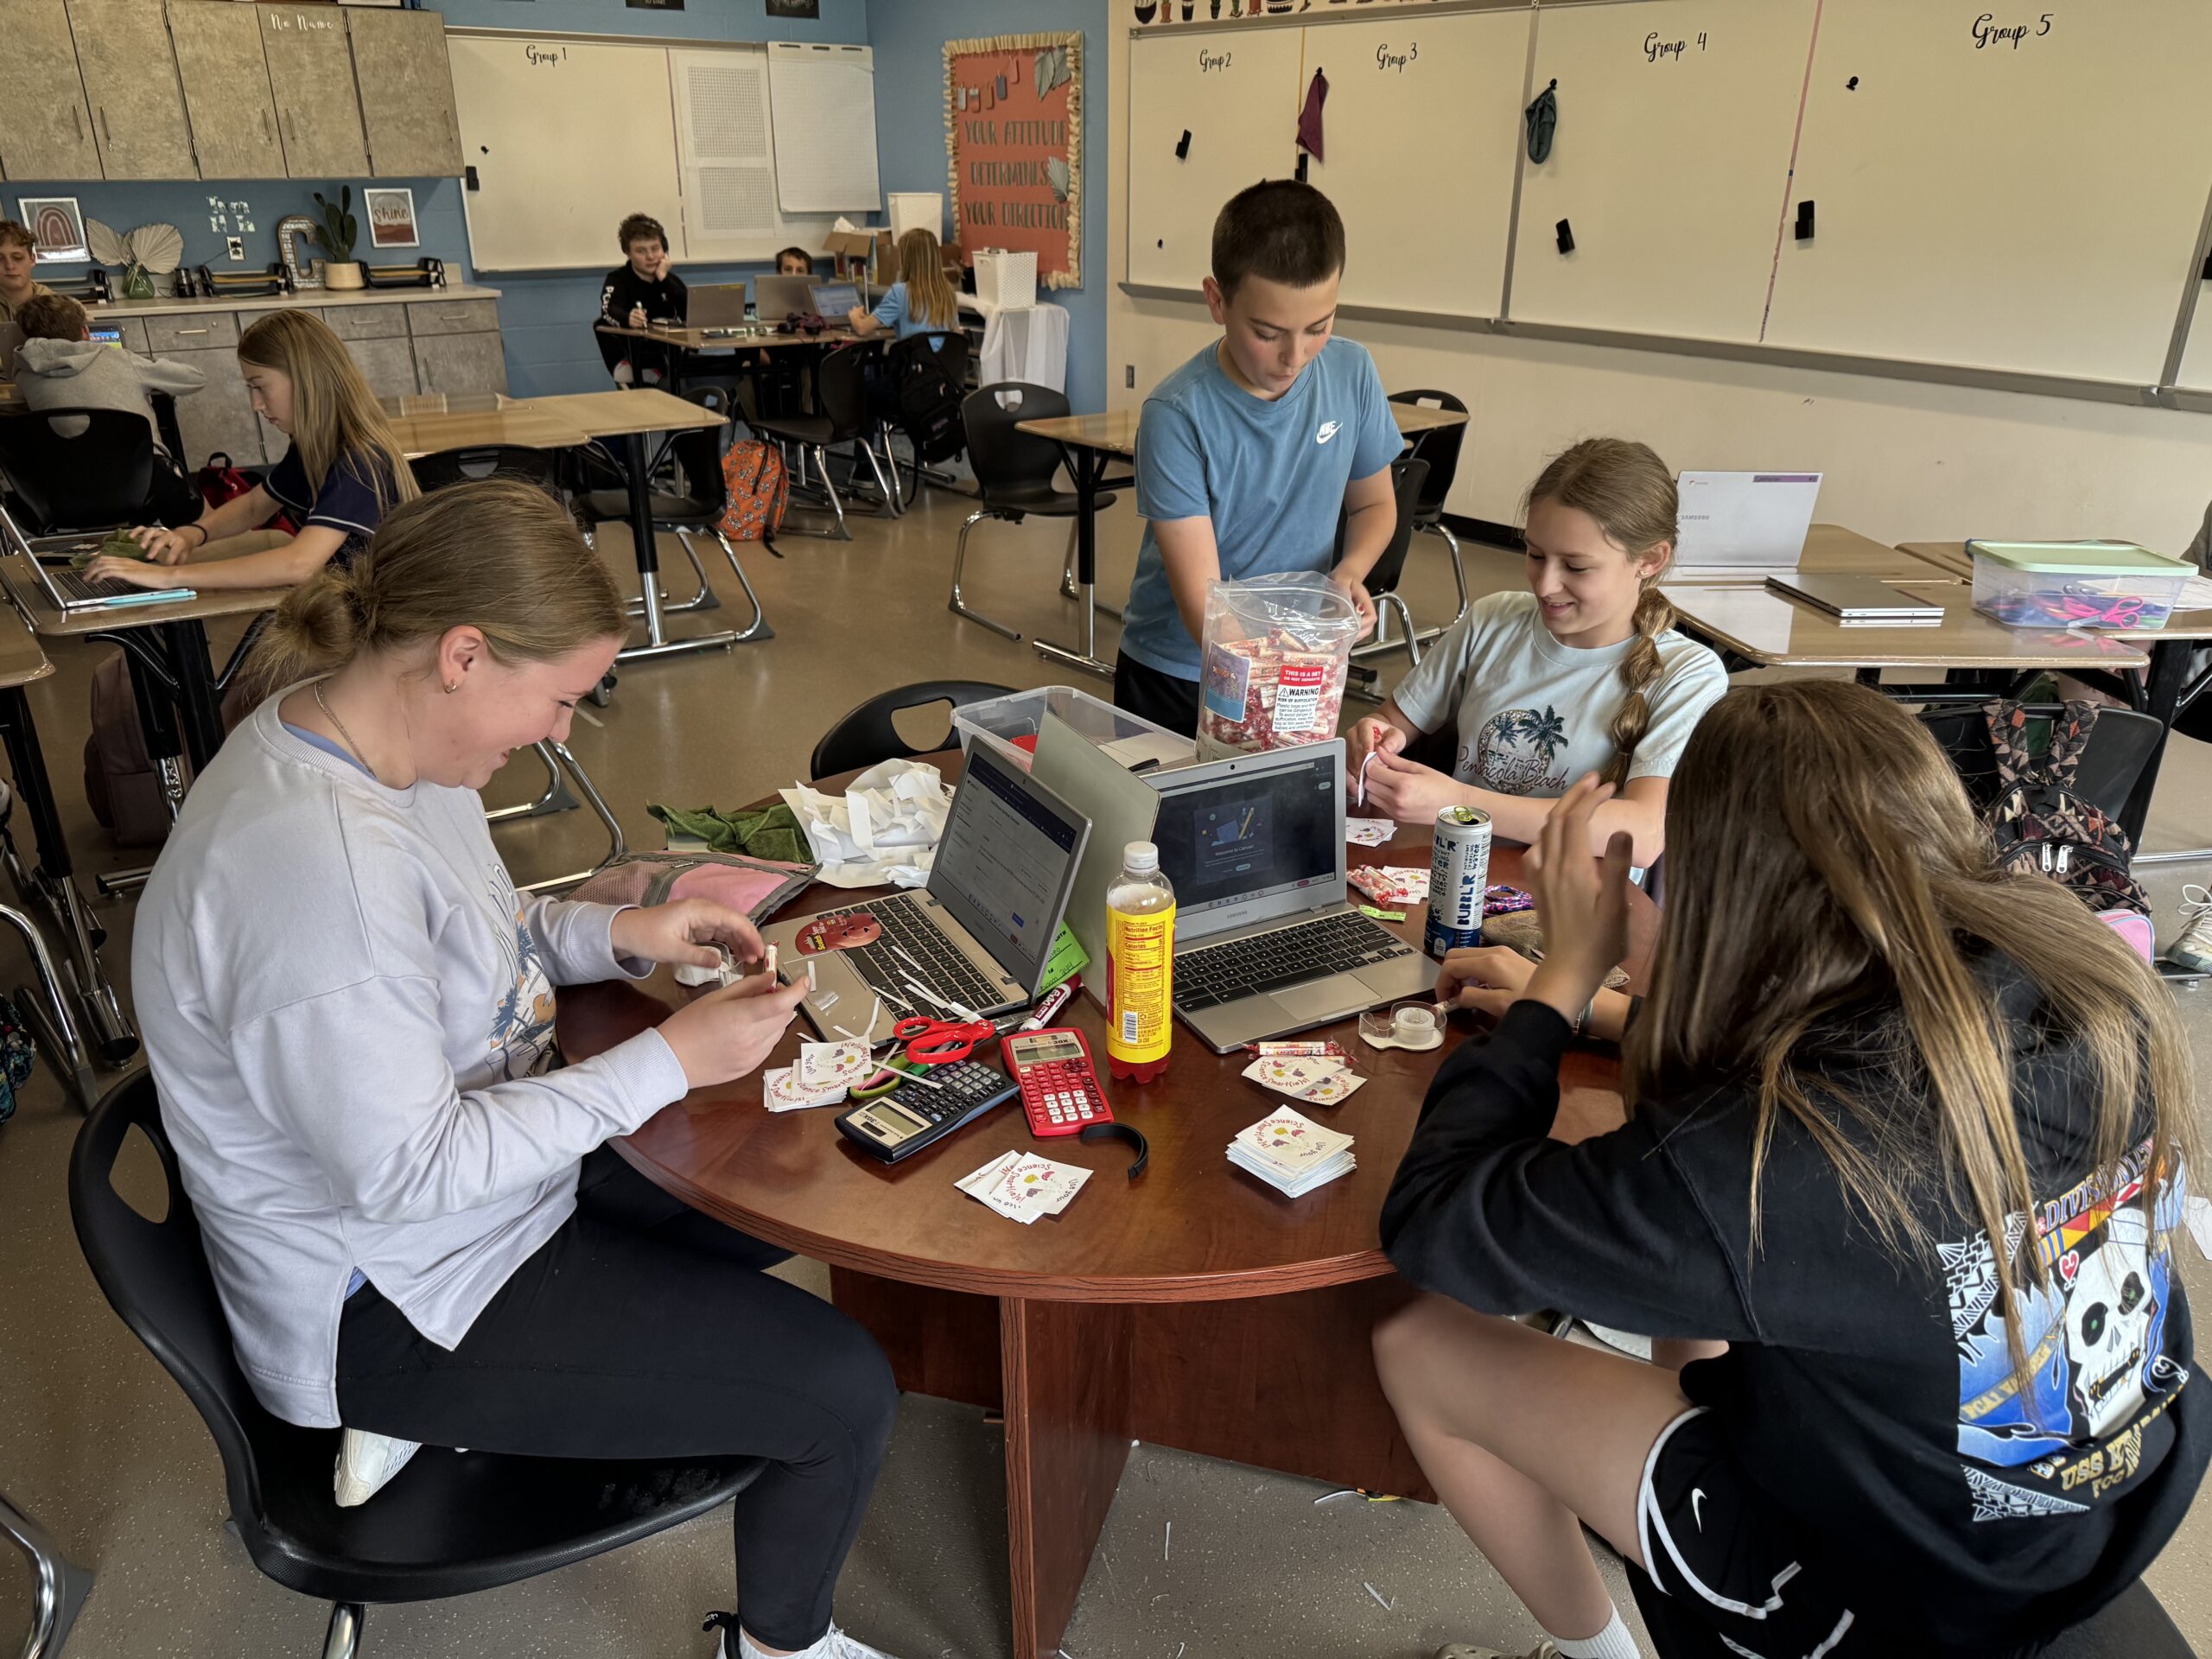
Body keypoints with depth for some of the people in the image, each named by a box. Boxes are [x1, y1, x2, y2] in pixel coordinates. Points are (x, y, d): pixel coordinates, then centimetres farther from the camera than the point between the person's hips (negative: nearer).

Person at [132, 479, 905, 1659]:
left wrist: (622, 935, -4)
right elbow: (405, 1171, -30)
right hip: (391, 1306, -10)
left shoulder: (367, 739, -4)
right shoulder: (315, 861, -35)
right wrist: (670, 1060, -26)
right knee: (844, 1395, -11)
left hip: (482, 1156, 10)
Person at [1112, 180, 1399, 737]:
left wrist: (1350, 571, -14)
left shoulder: (1352, 374, -9)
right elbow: (1200, 603, -26)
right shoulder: (1177, 415, -23)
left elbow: (1374, 504, 7)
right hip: (1175, 679, -3)